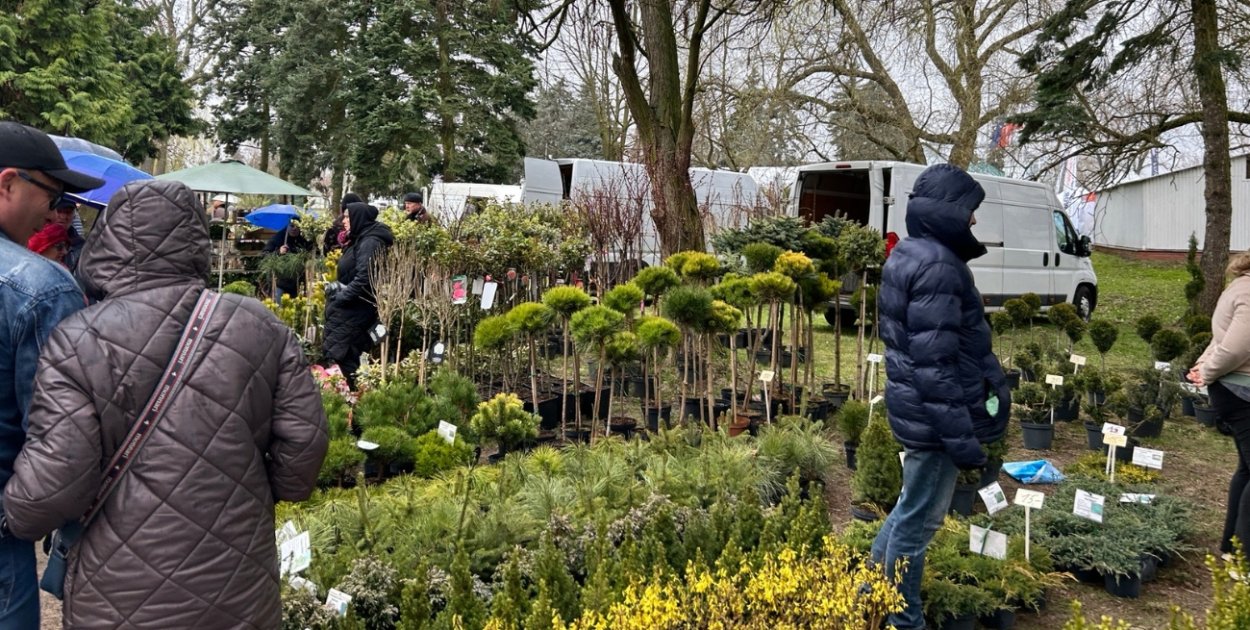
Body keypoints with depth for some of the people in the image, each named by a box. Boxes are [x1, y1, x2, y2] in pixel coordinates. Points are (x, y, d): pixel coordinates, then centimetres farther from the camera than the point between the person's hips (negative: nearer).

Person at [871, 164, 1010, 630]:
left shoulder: (908, 255, 10)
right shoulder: (937, 265, -22)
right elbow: (934, 362, -25)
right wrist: (962, 435, -21)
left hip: (915, 406, 10)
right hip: (935, 413, -10)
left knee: (912, 507, 23)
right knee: (920, 520, 4)